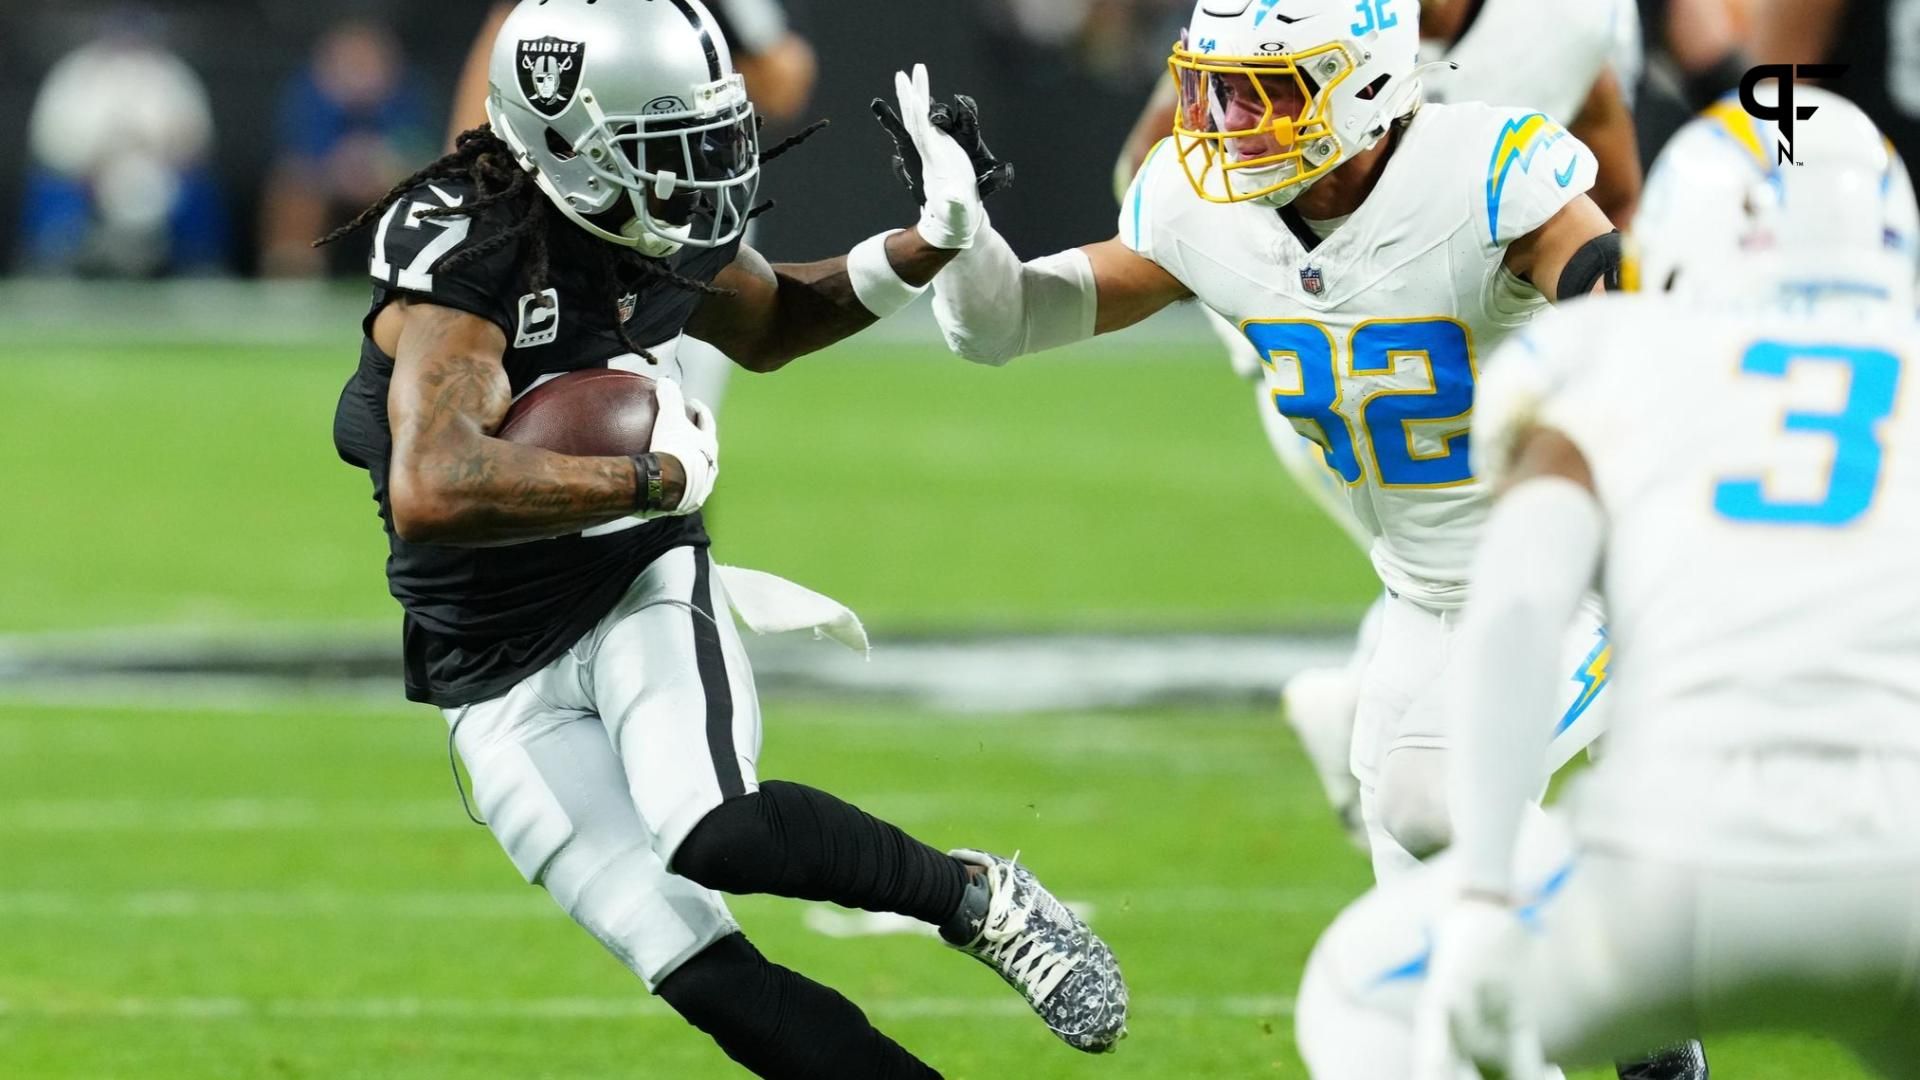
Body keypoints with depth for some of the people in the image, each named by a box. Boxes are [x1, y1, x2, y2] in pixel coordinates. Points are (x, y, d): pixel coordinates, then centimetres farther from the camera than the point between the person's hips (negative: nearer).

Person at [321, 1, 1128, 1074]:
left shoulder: (662, 232, -4)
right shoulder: (465, 258, -25)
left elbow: (769, 325, 21)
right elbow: (434, 494, -41)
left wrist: (928, 245, 4)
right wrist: (659, 477, -29)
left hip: (642, 595, 3)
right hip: (506, 686, -3)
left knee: (714, 832, -29)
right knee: (701, 974, -12)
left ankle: (979, 897, -11)